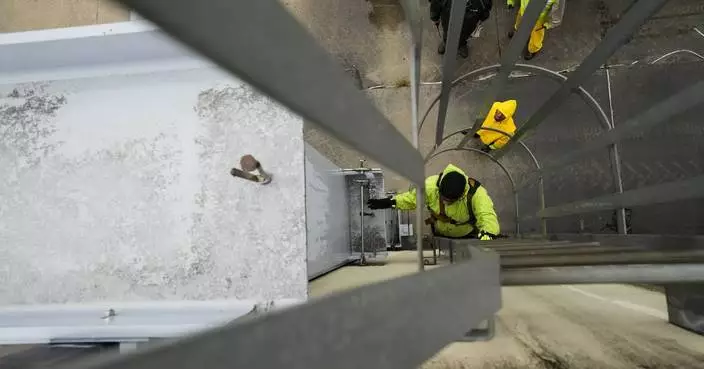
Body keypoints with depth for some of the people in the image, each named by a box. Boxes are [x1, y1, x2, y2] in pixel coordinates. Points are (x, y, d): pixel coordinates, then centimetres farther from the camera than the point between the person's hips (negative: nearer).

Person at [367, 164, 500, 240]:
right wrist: (389, 202, -26)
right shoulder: (431, 185, -32)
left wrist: (485, 237, -67)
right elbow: (412, 198, -15)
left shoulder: (476, 193, -39)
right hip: (440, 235, 1)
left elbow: (488, 218, -47)